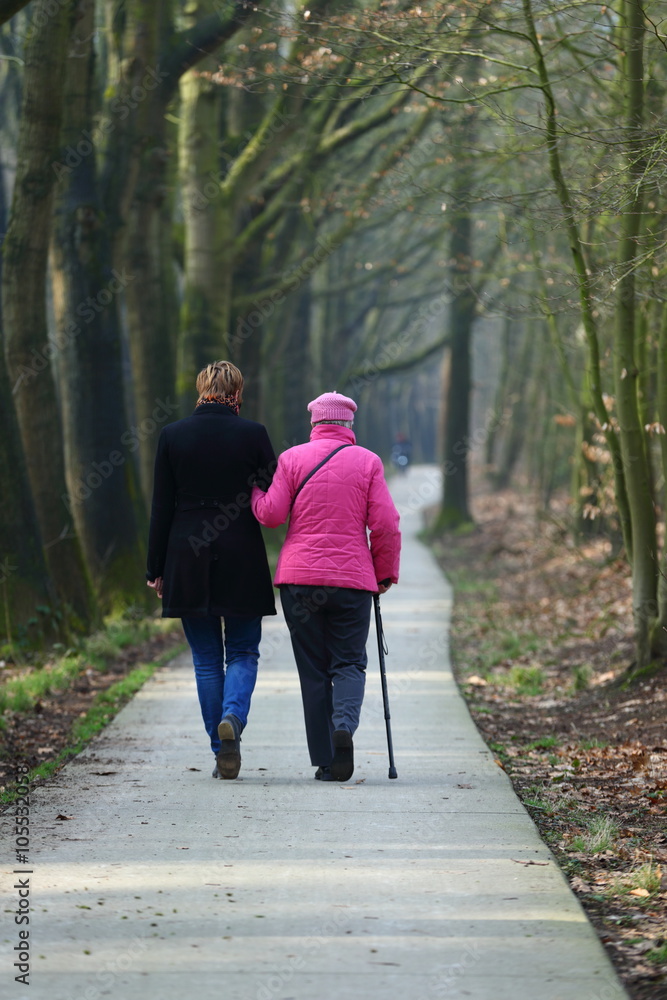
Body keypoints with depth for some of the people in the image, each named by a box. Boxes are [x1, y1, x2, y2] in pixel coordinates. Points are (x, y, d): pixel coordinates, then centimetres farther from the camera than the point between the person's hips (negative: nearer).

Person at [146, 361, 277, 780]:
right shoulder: (252, 434, -5)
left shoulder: (173, 436, -1)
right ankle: (233, 718, -19)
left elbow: (162, 509, 1)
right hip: (242, 560, -1)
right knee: (242, 652, 9)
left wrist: (156, 569, 6)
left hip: (187, 559, 1)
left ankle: (222, 752, 8)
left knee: (206, 658, 9)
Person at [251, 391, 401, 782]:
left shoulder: (292, 459, 2)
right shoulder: (368, 461, 2)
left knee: (313, 669, 6)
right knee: (349, 662, 7)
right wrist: (385, 573, 9)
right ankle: (344, 725, -23)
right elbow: (386, 524, -3)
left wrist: (254, 492, 19)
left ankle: (325, 760, 4)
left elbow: (271, 514, -2)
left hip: (299, 577, 1)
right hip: (353, 579, -1)